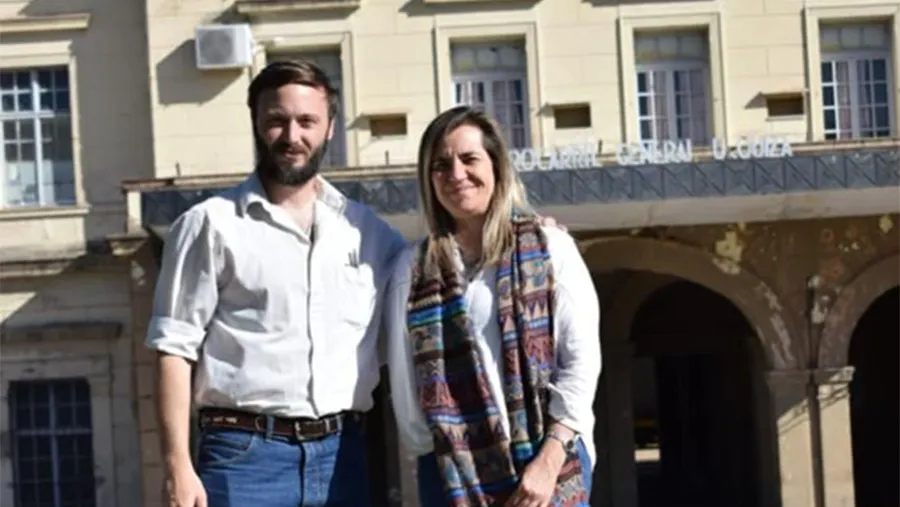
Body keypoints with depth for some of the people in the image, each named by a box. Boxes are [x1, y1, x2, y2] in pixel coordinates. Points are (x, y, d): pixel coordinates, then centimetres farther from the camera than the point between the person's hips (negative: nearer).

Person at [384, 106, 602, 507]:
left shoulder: (550, 249, 5)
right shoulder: (413, 268, 9)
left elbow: (581, 358, -1)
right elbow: (404, 377, 7)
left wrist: (548, 462, -10)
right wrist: (438, 463, -3)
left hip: (551, 466, -1)